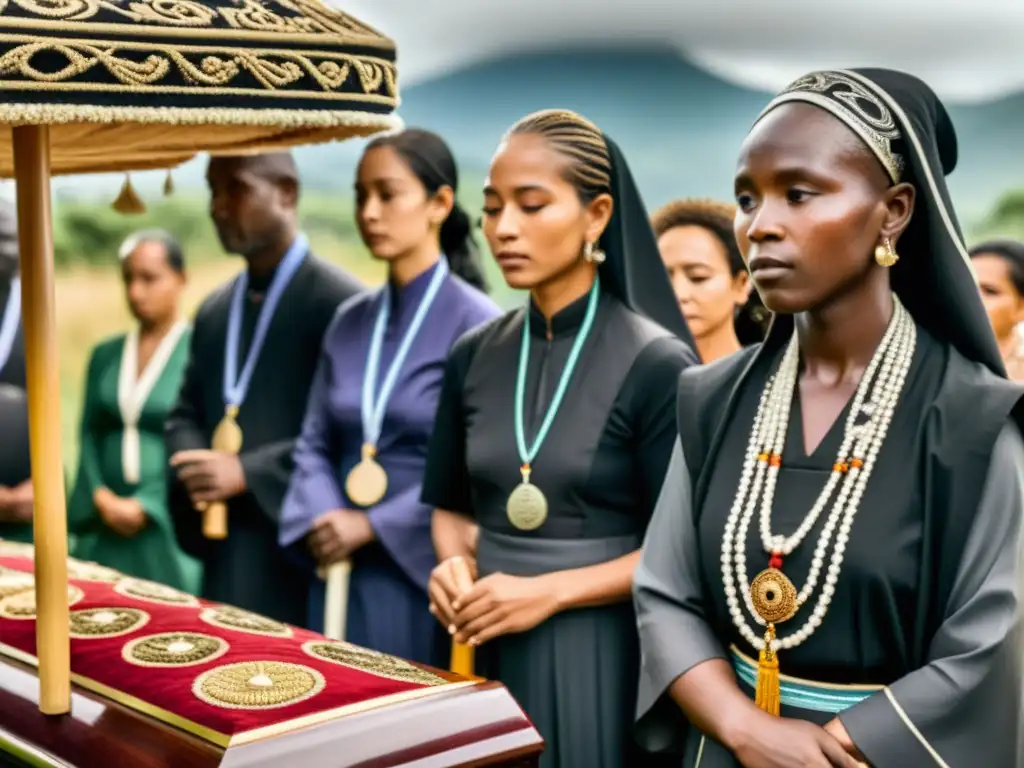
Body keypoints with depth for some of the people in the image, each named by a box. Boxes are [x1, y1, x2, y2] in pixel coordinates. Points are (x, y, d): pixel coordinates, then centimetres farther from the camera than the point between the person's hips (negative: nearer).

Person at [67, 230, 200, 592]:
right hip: (104, 528, 5)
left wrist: (145, 506, -12)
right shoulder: (104, 355, 12)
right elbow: (89, 435, 11)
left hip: (169, 526, -5)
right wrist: (101, 497, -4)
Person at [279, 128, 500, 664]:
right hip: (342, 571, 5)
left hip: (424, 573, -5)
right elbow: (315, 442, 9)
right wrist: (324, 518, -10)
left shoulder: (475, 322, -9)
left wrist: (372, 525, -13)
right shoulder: (350, 321, 9)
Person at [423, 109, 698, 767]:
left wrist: (551, 592, -18)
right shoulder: (474, 356, 4)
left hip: (602, 655, -4)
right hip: (487, 649, 5)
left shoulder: (656, 362, -12)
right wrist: (455, 565, -7)